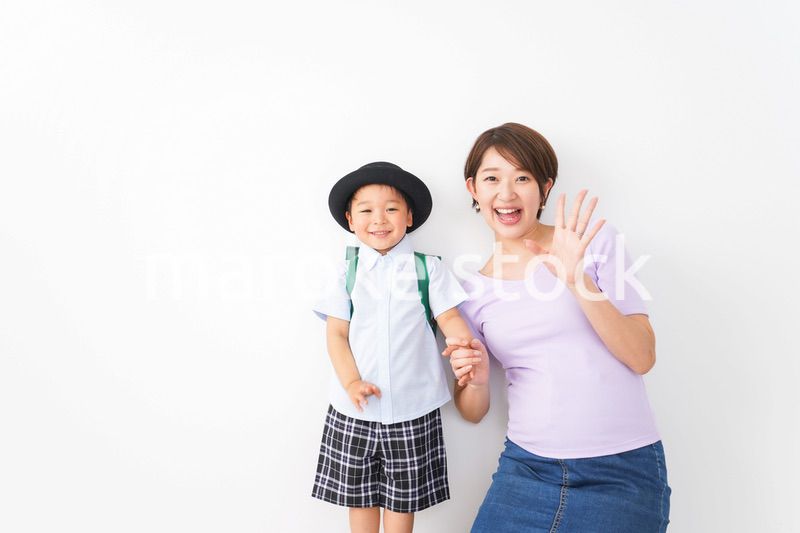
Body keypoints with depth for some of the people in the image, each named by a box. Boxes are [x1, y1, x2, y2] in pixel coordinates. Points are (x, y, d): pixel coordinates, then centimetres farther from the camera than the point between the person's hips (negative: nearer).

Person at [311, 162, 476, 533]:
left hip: (412, 407, -1)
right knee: (359, 494, 15)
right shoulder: (348, 273, 2)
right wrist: (351, 382, -15)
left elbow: (450, 319, -6)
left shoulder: (427, 268, -2)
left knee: (402, 496, 13)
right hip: (355, 408, 2)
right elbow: (337, 334, 0)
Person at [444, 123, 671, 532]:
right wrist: (476, 380, -15)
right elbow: (473, 412, 7)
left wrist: (576, 279, -22)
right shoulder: (473, 292, 2)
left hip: (623, 471, -1)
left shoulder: (597, 242, -4)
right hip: (527, 468, 2)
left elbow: (642, 357, -10)